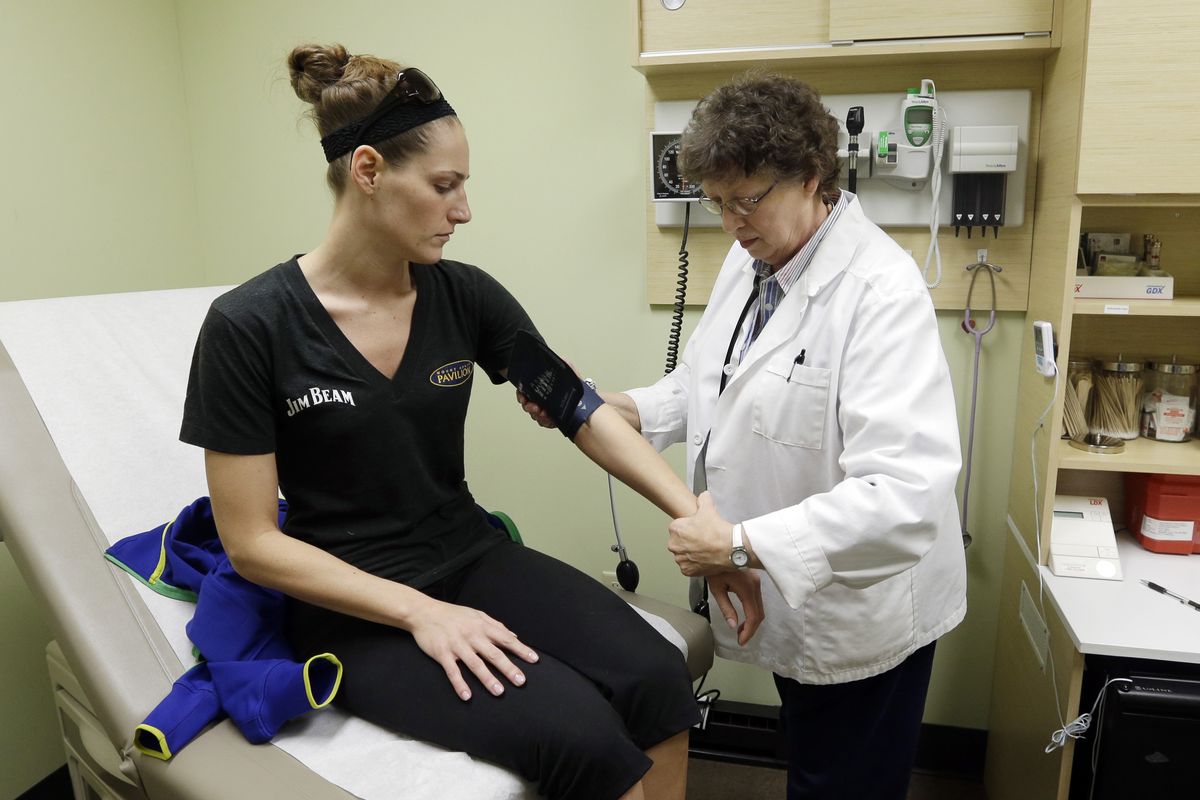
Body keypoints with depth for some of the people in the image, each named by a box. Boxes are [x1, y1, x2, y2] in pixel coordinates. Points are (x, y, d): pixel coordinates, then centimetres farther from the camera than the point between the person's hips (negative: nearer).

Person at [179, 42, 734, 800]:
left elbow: (586, 415, -3)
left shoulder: (465, 294, -2)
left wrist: (697, 516, -16)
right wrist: (418, 611, -19)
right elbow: (252, 542, -11)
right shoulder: (250, 326, -14)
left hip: (474, 559, 4)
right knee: (580, 732, -25)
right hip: (353, 609, -4)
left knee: (657, 677, -21)